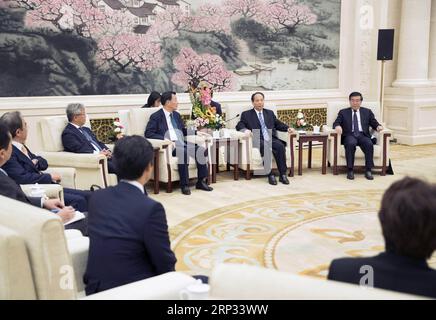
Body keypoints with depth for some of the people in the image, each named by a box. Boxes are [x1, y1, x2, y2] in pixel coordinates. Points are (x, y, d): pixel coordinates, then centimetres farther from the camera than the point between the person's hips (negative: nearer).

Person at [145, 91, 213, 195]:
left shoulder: (176, 115, 22)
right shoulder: (156, 116, 1)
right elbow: (148, 133, -7)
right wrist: (164, 139, -21)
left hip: (182, 143, 6)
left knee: (201, 150, -19)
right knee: (183, 152, -36)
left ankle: (201, 181, -13)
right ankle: (184, 185, -28)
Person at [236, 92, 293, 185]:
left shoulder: (270, 113, 28)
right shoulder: (246, 114, 17)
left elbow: (278, 124, 26)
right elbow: (239, 125, 8)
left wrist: (287, 128, 6)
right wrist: (245, 130, -15)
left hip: (272, 139, 3)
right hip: (258, 140, -3)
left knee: (280, 146, -30)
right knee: (266, 147, -37)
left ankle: (283, 174, -28)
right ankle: (270, 174, -34)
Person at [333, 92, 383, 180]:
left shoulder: (367, 112, 21)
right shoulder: (343, 112, 18)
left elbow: (374, 123, 14)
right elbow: (336, 123, 6)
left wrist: (378, 126, -10)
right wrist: (337, 126, -18)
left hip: (363, 135, 1)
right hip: (349, 135, -1)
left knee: (369, 144, -32)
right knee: (351, 143, -36)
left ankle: (368, 171, -28)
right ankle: (350, 171, -31)